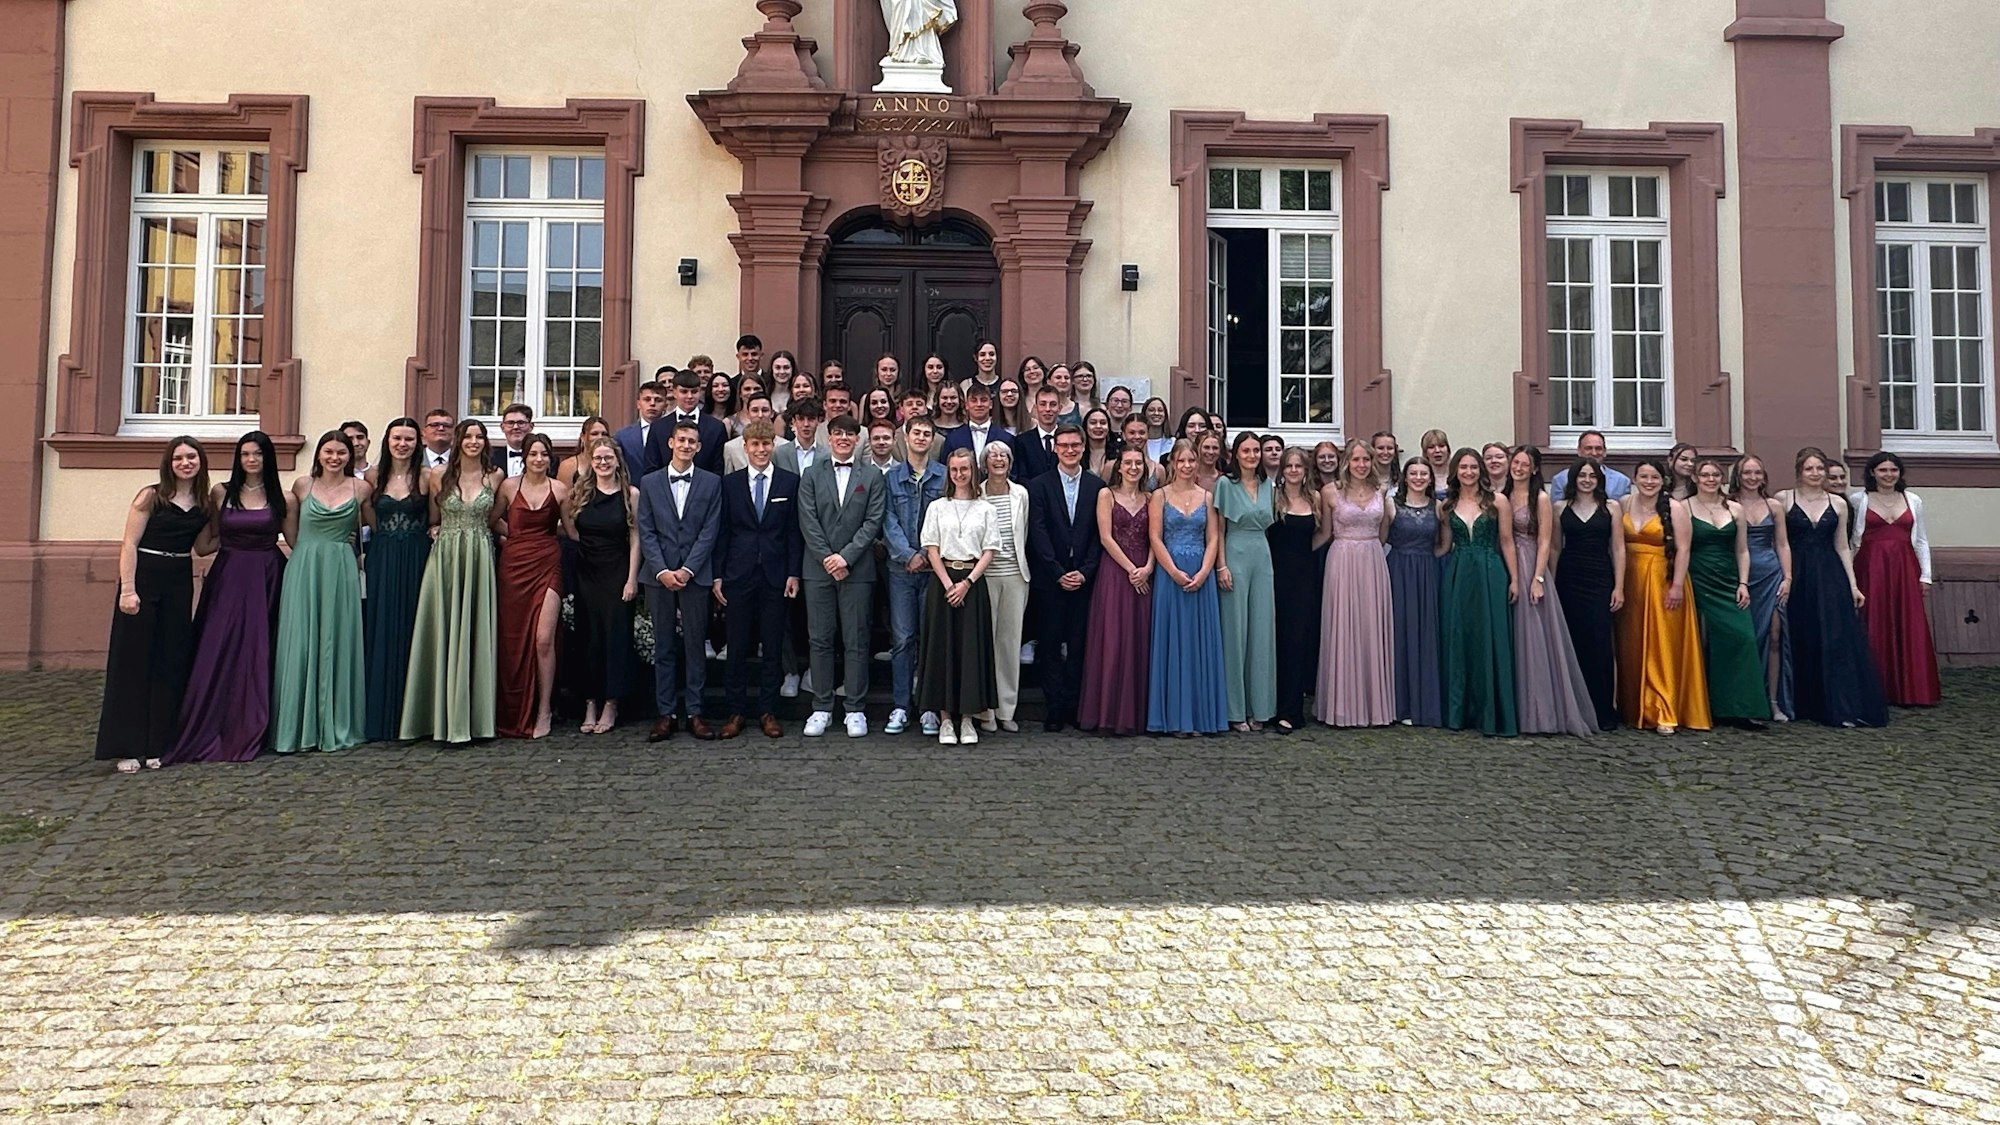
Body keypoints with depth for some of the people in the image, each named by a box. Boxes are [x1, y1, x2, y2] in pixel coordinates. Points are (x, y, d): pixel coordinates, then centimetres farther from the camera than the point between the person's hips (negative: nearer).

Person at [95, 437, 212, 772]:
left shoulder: (206, 502, 8)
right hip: (144, 580, -4)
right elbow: (130, 544, -7)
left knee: (171, 662, 5)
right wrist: (127, 590, -15)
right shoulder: (151, 496, -3)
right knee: (133, 660, 0)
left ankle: (158, 744, 14)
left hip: (180, 583, 4)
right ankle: (127, 748, 5)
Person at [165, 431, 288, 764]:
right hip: (228, 579, 0)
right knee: (219, 654, 0)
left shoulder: (280, 498, 3)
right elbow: (205, 542, 9)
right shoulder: (221, 493, 5)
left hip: (266, 581, 0)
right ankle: (207, 733, 10)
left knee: (257, 656, 3)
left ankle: (247, 733, 14)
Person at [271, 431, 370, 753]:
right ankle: (297, 726, 8)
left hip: (341, 572, 0)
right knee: (300, 644, 1)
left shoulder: (361, 488, 3)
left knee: (337, 644, 3)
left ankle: (336, 725, 11)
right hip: (304, 570, 1)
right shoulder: (302, 485, 5)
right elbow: (291, 535, 15)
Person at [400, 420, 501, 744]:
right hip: (445, 558, 0)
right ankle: (447, 716, 6)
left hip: (480, 560, 0)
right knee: (445, 631, 0)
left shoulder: (495, 477, 6)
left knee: (476, 632, 0)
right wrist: (441, 532, 0)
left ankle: (474, 715, 7)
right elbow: (432, 520, 13)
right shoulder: (438, 475, 4)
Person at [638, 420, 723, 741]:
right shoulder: (650, 483, 9)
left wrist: (687, 569, -10)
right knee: (663, 647, 4)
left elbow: (709, 531, 0)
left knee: (696, 645, 2)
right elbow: (646, 532, 4)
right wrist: (662, 570, -8)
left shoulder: (711, 483, 6)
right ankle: (666, 713, 9)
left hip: (695, 575, -1)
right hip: (659, 575, 1)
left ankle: (694, 712, 8)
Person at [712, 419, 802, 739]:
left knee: (773, 646, 4)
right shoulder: (729, 483, 6)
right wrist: (717, 575, 1)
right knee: (737, 646, 3)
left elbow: (794, 531, 4)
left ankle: (768, 712, 13)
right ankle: (734, 712, 12)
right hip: (739, 574, 0)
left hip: (776, 575, 0)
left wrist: (794, 573, -2)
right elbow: (722, 532, 6)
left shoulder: (790, 482, 5)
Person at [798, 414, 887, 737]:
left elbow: (874, 521, -2)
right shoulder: (812, 475, 9)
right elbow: (808, 521, 1)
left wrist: (846, 556, -12)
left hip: (857, 569, -1)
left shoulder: (872, 477, 6)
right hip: (819, 568, 1)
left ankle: (856, 710, 8)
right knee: (820, 640, 5)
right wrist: (828, 559, -9)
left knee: (856, 641, 1)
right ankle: (821, 708, 12)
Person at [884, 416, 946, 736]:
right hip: (902, 566, 1)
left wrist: (929, 555, -9)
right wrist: (909, 555, -10)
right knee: (902, 638, 2)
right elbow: (889, 521, 1)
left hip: (936, 566, 0)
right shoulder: (891, 477, 7)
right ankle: (900, 707, 8)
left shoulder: (945, 476, 5)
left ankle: (930, 708, 9)